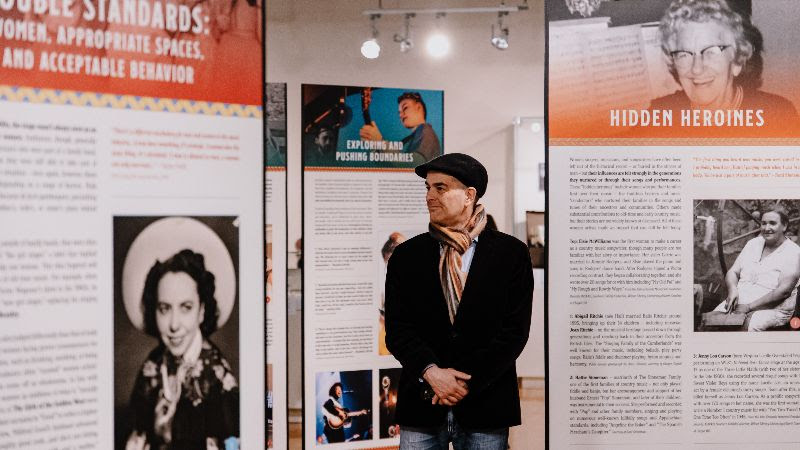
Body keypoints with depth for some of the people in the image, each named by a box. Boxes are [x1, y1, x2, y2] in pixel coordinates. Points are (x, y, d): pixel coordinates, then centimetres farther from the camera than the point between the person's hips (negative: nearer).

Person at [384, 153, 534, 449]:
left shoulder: (511, 253, 2)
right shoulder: (406, 256, 7)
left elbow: (515, 330, -4)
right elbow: (397, 328, 1)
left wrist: (468, 383, -12)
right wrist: (431, 373, -15)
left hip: (486, 406, -1)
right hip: (422, 403, 1)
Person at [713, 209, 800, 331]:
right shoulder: (753, 244, 14)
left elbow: (784, 291, -16)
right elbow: (732, 272, 14)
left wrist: (749, 307, -21)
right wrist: (732, 289, -12)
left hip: (773, 309, -5)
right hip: (739, 302, 5)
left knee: (747, 326, -36)